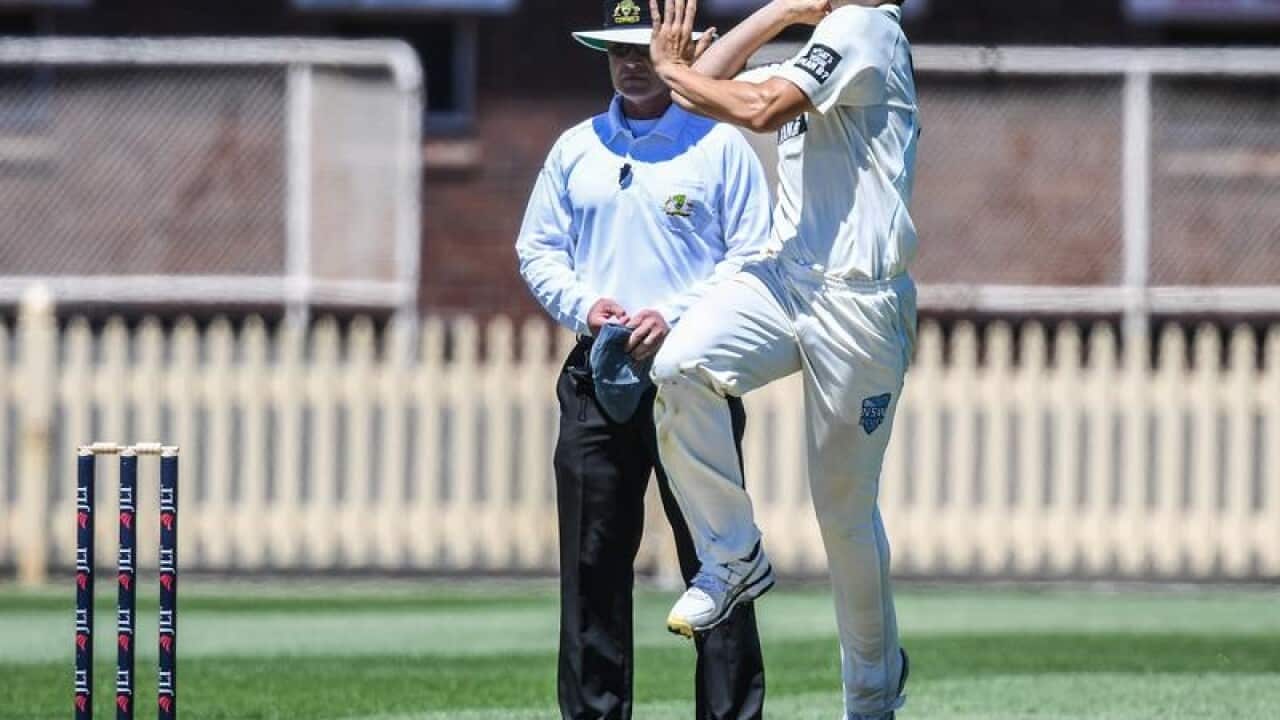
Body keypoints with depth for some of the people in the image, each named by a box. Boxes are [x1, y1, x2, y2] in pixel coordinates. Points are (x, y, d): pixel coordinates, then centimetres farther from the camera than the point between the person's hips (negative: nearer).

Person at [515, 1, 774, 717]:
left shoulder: (721, 146, 2)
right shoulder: (576, 149, 15)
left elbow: (754, 256, -2)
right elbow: (538, 250, 16)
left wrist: (675, 316, -14)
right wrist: (585, 304, -4)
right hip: (599, 375, 4)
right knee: (593, 560, 3)